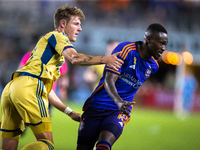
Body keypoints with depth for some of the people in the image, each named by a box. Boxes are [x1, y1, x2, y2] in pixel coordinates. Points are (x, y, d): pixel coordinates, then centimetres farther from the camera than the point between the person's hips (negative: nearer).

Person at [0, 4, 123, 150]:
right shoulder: (56, 36, 11)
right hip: (29, 86, -9)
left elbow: (46, 89, 35)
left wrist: (70, 112, 34)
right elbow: (75, 58, -12)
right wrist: (105, 59, -15)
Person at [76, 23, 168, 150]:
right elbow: (109, 81, -21)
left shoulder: (153, 66, 5)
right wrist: (118, 101, -37)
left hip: (121, 111, 2)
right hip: (97, 106, -2)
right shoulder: (125, 49, -13)